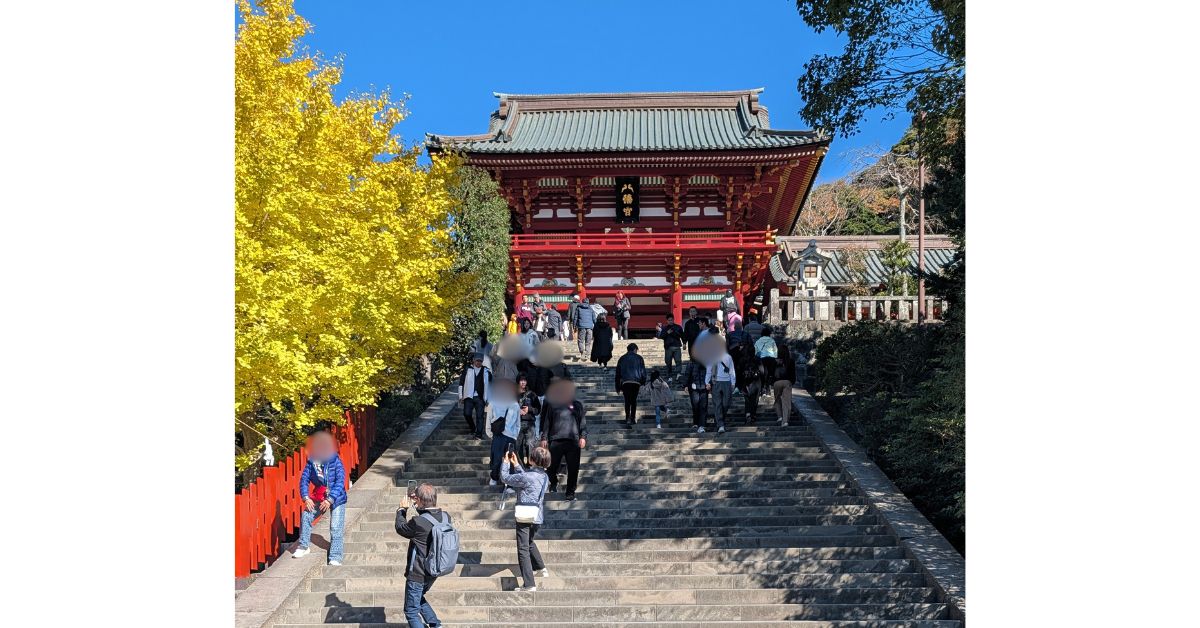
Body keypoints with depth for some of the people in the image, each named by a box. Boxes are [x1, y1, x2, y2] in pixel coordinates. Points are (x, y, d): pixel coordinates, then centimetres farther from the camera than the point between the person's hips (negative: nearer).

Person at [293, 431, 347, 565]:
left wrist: (330, 500, -26)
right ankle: (304, 547, 7)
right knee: (305, 515, -12)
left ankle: (335, 559, -8)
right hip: (319, 497, 4)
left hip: (337, 498, -4)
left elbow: (340, 482, -20)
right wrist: (306, 498, -16)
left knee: (336, 528, -10)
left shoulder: (335, 462, -16)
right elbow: (304, 479, -3)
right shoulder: (311, 462, -4)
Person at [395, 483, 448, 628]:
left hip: (417, 575, -7)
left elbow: (400, 528, -7)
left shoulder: (418, 522, -28)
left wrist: (402, 509, 8)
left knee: (411, 611, 9)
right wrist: (419, 506, 12)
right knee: (419, 598, 32)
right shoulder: (445, 517, -8)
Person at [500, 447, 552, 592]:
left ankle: (529, 584, -2)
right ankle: (541, 568, 38)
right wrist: (516, 464, 18)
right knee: (530, 543, 31)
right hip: (538, 517, 8)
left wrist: (506, 462, 3)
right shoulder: (544, 476, 2)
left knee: (523, 550, -1)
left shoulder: (527, 477, -22)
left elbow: (505, 477, -11)